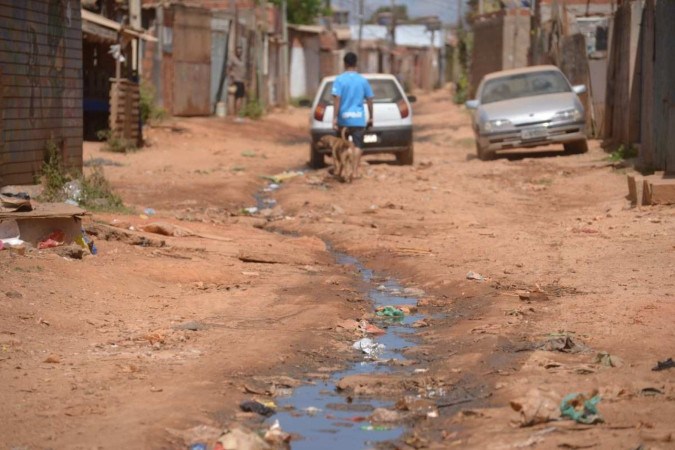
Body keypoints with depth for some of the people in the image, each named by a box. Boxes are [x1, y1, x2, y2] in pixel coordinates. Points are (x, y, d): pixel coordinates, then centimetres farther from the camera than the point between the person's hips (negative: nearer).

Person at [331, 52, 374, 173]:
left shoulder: (339, 79, -5)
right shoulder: (363, 80, 3)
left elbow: (337, 99, -12)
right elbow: (369, 100, 6)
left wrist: (335, 118, -10)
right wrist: (370, 117, 16)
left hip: (343, 118, -1)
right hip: (359, 119, 1)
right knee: (358, 145, -1)